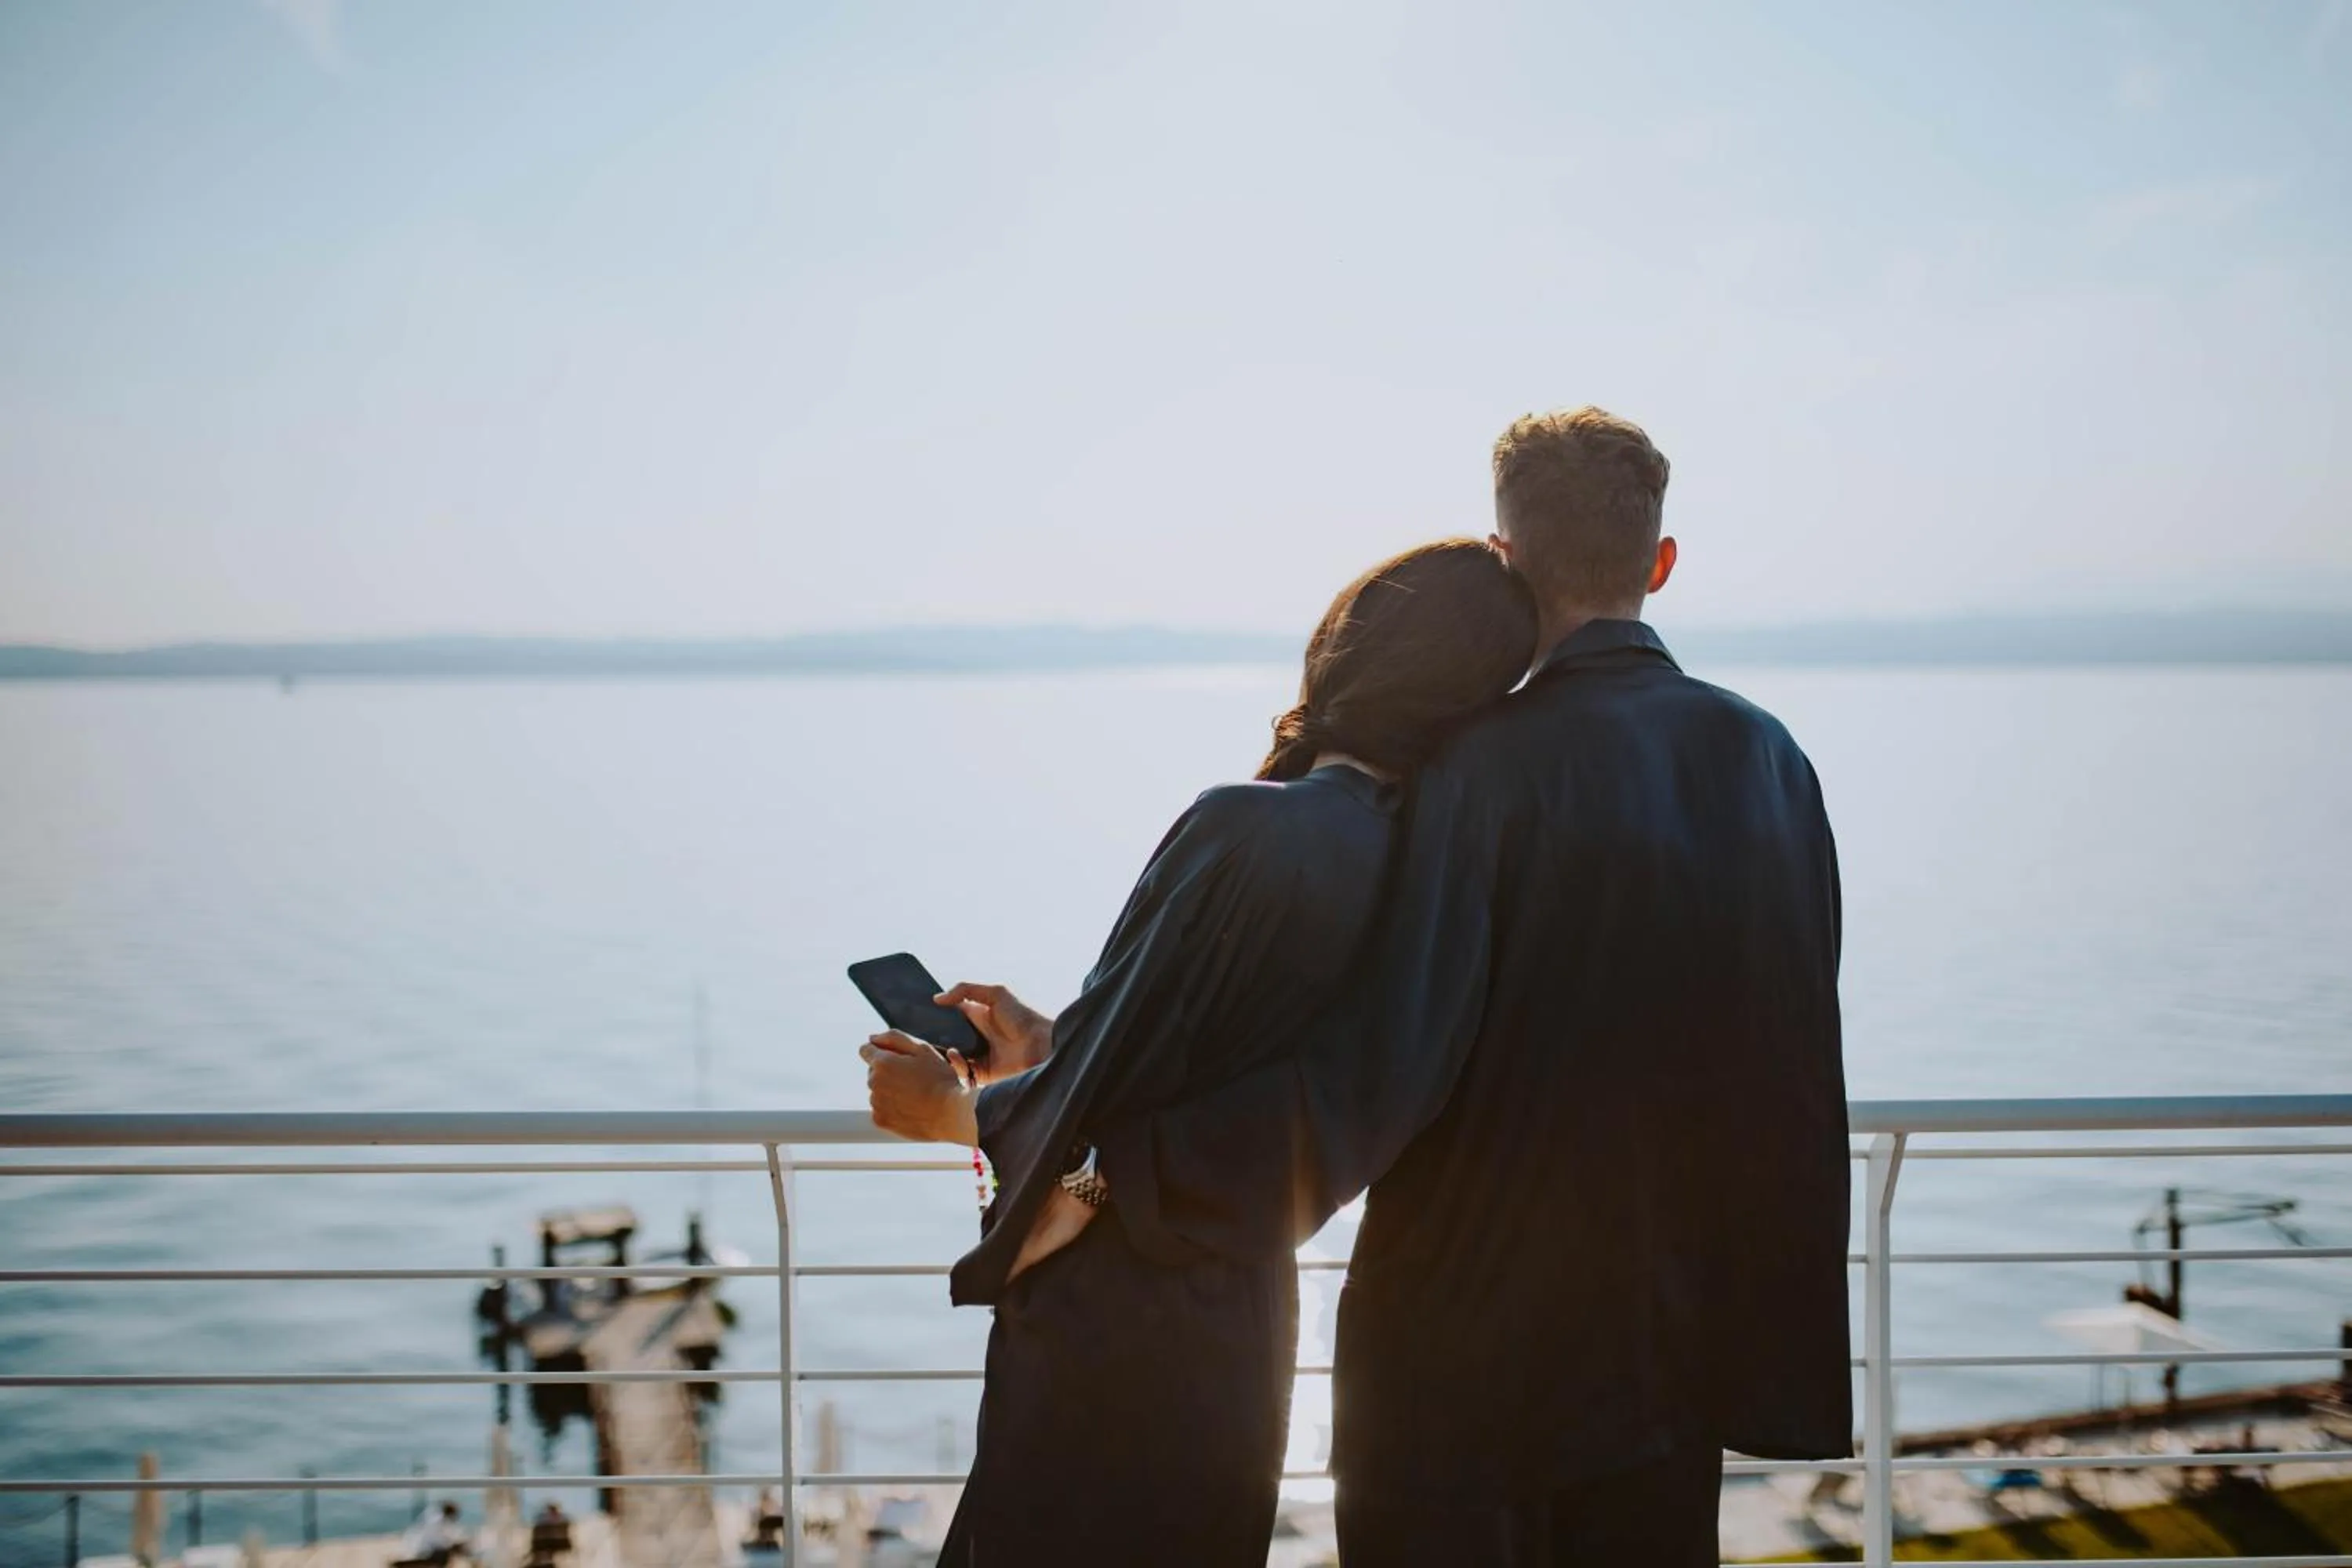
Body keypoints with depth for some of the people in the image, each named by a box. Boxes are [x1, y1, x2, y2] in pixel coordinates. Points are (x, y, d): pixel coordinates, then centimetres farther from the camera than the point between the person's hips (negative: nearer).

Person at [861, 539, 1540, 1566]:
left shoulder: (1249, 829, -23)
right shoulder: (1408, 857, 1)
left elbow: (1100, 1096, -18)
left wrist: (949, 1109, 0)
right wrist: (1045, 1051, 18)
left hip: (1117, 1337, -8)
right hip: (1242, 1319, 8)